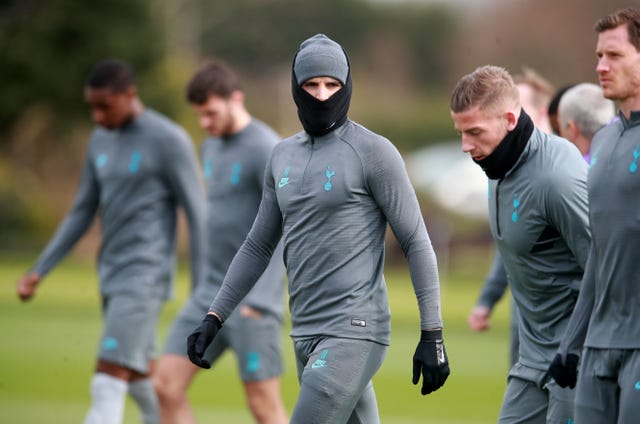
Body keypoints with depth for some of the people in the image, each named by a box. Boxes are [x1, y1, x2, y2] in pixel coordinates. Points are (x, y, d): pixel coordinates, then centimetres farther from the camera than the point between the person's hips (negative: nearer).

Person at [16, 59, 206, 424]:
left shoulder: (171, 141, -12)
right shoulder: (102, 141, 11)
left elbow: (199, 216, -10)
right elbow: (82, 214, 16)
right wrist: (38, 272, 9)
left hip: (145, 281, -8)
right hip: (112, 281, 8)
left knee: (106, 387, -14)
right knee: (141, 380, 16)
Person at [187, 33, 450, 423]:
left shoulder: (374, 152, -6)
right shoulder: (284, 155, 14)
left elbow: (417, 244, -6)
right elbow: (258, 246, 21)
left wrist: (432, 335, -11)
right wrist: (214, 318, 14)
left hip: (354, 332, -7)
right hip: (306, 334, 7)